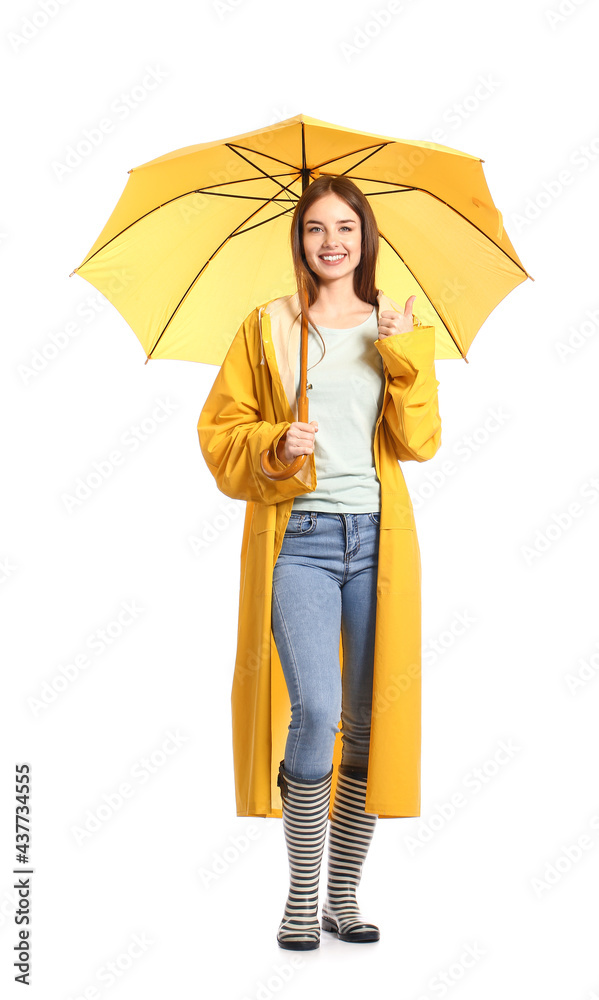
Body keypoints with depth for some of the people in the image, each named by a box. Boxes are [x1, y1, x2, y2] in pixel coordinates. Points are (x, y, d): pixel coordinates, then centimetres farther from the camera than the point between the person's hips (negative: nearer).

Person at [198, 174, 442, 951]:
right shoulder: (270, 327, 7)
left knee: (371, 720, 3)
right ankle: (301, 896, 2)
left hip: (378, 537, 2)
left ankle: (345, 895, 19)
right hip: (300, 537, -2)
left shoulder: (395, 329, 12)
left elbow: (419, 442, 3)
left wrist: (405, 358, -7)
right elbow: (221, 430, 6)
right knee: (316, 710, -16)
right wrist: (275, 446, -12)